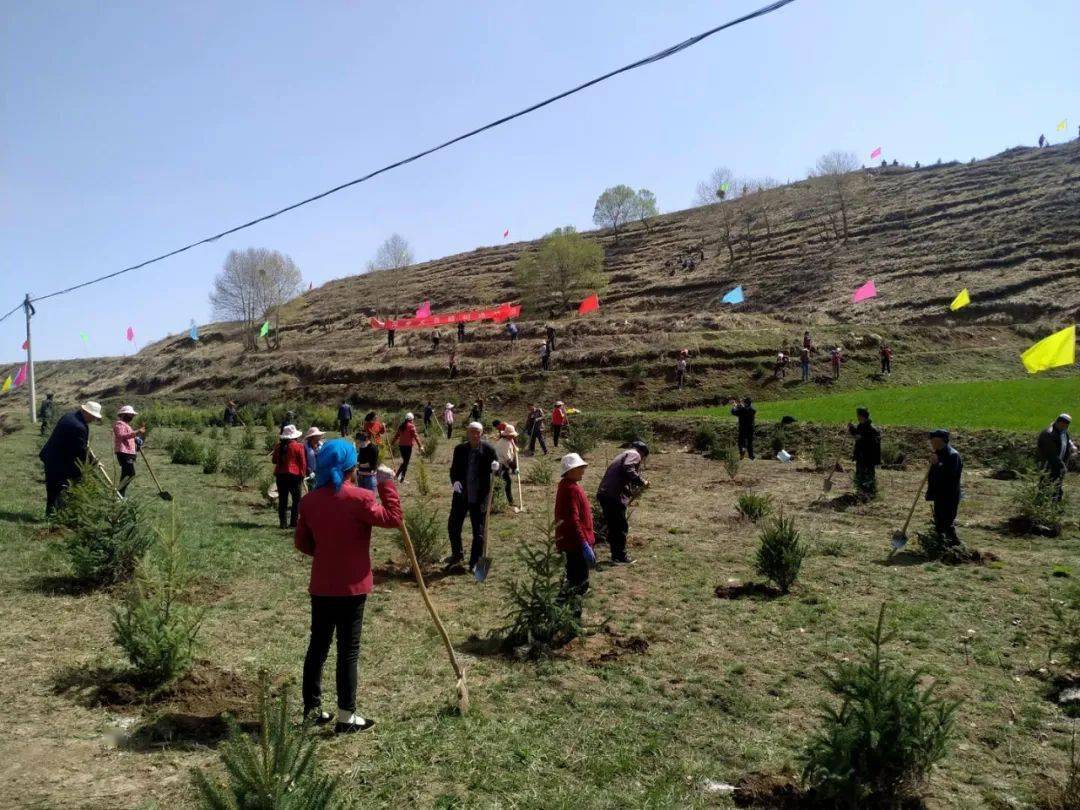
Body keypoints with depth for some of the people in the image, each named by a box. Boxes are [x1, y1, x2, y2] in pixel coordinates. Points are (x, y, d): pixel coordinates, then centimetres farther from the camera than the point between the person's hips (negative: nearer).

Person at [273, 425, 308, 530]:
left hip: (280, 475, 5)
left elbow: (274, 461, 15)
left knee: (282, 500, 9)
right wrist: (303, 474, 1)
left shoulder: (278, 446, 4)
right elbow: (303, 462, -8)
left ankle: (282, 523, 10)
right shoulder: (298, 447, -10)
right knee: (296, 500, 4)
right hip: (294, 475, -5)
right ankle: (293, 523, 0)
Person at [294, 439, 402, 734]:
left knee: (318, 645, 16)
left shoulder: (309, 500, 1)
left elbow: (302, 542, 8)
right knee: (348, 651, 4)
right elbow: (393, 518, -14)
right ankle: (346, 717, 12)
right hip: (351, 587, -5)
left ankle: (312, 707, 28)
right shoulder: (359, 498, -17)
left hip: (321, 586, 5)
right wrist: (386, 483, -9)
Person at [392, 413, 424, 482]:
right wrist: (420, 446, -18)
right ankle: (402, 479, 0)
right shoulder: (411, 426, -10)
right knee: (406, 462, 0)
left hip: (401, 445, 7)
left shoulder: (401, 426, 10)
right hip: (408, 446, -7)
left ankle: (397, 475, 14)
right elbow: (416, 436, -16)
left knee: (404, 461, 20)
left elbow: (396, 435, 17)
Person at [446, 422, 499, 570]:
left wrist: (496, 467, -26)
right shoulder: (460, 449, 0)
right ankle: (457, 555, 35)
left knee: (478, 531, 4)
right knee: (453, 526, 12)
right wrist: (454, 481, -17)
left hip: (479, 497, -3)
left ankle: (475, 562, 19)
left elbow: (498, 469, -2)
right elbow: (454, 469, 3)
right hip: (461, 495, 3)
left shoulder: (488, 449, -8)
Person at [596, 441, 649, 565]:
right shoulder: (634, 455, 1)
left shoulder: (623, 455, 30)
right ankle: (620, 557, 4)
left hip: (603, 494, 9)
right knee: (621, 527, 0)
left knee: (613, 527, 16)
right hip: (615, 496, -9)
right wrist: (641, 482, -11)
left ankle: (616, 556, 23)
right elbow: (628, 470, -19)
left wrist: (631, 493, 33)